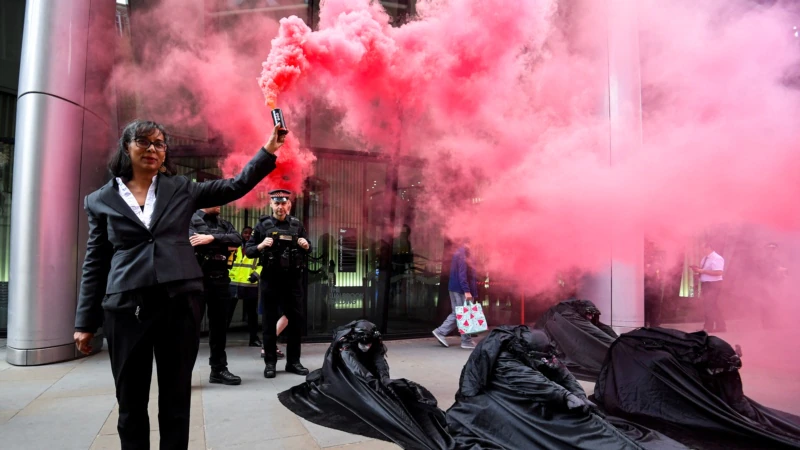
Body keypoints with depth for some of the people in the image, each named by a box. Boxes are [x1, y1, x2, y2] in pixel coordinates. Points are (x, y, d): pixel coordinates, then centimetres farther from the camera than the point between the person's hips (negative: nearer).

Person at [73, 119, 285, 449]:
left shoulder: (181, 189, 9)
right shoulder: (100, 200, 8)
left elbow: (235, 187, 6)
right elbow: (95, 264, 8)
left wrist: (268, 150, -2)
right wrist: (86, 321, 6)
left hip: (179, 303, 0)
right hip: (126, 308, 0)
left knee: (176, 399, 9)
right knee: (130, 402, 12)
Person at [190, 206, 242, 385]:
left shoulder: (224, 224, 17)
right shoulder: (190, 220, 2)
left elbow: (237, 239, 0)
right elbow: (193, 241, -15)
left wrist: (212, 238, -14)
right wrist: (223, 245, -8)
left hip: (221, 279, 5)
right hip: (197, 278, -5)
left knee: (219, 325, 9)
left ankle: (219, 369, 19)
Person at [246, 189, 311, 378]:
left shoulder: (297, 224, 6)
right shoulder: (263, 224, 1)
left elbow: (308, 250, 14)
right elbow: (247, 250, 1)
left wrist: (306, 246, -8)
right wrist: (260, 246, -18)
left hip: (293, 279, 2)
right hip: (270, 279, -2)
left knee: (296, 319, 6)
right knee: (270, 321, 5)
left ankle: (293, 361, 18)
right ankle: (270, 362, 15)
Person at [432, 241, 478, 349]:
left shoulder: (459, 253, 17)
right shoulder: (462, 254, -15)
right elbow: (462, 274, -23)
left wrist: (476, 280, 24)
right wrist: (467, 290, -26)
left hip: (455, 288, 10)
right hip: (461, 289, -10)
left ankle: (440, 332, 12)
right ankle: (466, 341, 5)